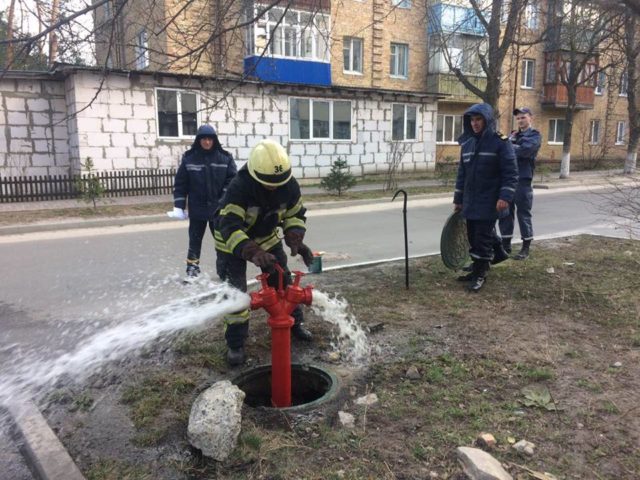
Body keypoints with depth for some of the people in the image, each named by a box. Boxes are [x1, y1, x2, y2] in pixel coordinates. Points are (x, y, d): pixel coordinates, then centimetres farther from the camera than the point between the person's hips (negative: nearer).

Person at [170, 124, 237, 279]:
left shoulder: (225, 157, -2)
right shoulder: (189, 158, -2)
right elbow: (180, 184, 0)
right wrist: (179, 206, -4)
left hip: (219, 209, 0)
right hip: (197, 209, 0)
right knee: (195, 240, 11)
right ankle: (192, 268, 23)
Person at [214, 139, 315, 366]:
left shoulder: (289, 185, -21)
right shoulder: (239, 187, -38)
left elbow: (295, 214, -7)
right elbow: (229, 226, -45)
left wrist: (295, 239, -27)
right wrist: (252, 253, -59)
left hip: (267, 238, 5)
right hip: (233, 243, -4)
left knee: (282, 281, 10)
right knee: (235, 290, -9)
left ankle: (295, 322, 32)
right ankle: (235, 343, 5)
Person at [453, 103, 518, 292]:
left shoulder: (501, 142, -9)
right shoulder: (467, 143, 10)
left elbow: (510, 173, -11)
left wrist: (505, 196, -21)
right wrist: (458, 199, 15)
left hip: (489, 203, -6)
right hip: (470, 202, 6)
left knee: (484, 238, -1)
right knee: (473, 237, 11)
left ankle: (481, 274, 9)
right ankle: (476, 270, 23)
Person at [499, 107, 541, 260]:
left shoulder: (534, 135, 0)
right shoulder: (513, 134, 20)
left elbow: (525, 150, -17)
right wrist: (511, 141, -11)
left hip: (523, 179, -6)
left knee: (523, 213, -2)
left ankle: (526, 247, 7)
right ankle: (506, 244, 18)